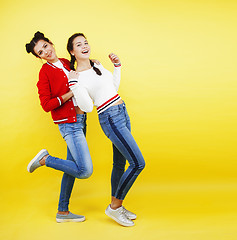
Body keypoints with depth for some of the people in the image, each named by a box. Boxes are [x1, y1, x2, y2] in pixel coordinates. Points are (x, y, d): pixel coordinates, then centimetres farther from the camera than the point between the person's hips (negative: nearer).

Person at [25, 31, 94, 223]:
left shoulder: (66, 63, 11)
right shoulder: (45, 72, -9)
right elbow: (46, 105, -14)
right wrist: (70, 93, -17)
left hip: (79, 120, 8)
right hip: (68, 123, -8)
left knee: (73, 167, 12)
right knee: (85, 170, -13)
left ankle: (63, 212, 24)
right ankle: (45, 159, 4)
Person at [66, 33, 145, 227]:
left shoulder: (97, 65, 12)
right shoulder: (76, 77, -11)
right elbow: (87, 107, -18)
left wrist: (117, 65, 14)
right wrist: (74, 84, -24)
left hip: (122, 113, 8)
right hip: (110, 119, -8)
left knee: (120, 163, 14)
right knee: (138, 163, -10)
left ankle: (116, 205, 29)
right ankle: (114, 207, 5)